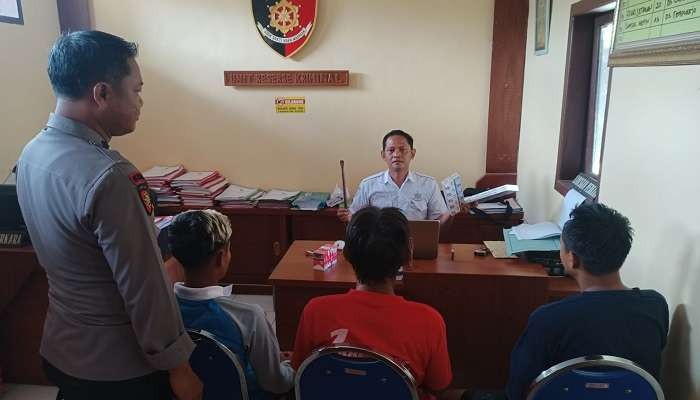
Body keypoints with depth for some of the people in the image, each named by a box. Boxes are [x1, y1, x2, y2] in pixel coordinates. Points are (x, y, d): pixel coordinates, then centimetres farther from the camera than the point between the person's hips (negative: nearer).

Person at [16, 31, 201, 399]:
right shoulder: (108, 177, -30)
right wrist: (177, 366, -14)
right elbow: (143, 288, -25)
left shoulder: (31, 154, -2)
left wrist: (149, 232, 14)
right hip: (118, 368, -7)